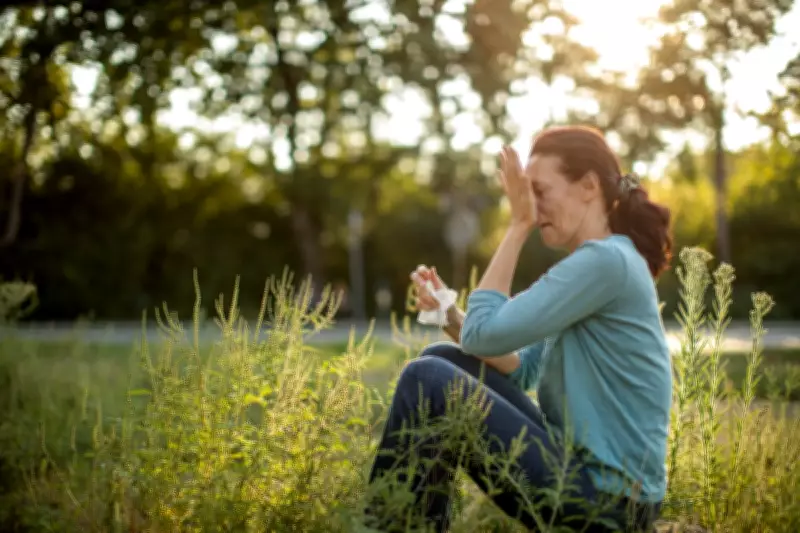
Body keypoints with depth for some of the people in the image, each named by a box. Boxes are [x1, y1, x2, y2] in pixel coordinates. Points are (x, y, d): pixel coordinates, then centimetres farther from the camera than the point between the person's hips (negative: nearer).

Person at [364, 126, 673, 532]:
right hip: (581, 469, 10)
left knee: (427, 379, -15)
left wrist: (518, 226, -10)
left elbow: (485, 333, -16)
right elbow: (523, 371, 14)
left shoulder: (606, 260, -16)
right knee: (441, 359, 10)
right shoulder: (595, 263, 15)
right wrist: (451, 316, 1)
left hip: (606, 498, -10)